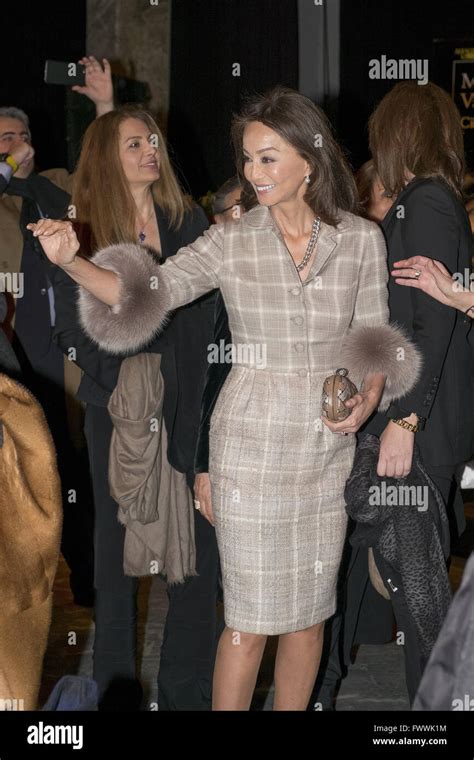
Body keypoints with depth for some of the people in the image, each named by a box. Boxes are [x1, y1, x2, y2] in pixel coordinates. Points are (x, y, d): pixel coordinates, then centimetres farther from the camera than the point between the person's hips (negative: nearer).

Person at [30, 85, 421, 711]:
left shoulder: (362, 241, -1)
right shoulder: (231, 243, -6)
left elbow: (375, 338, 7)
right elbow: (144, 294, -15)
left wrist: (371, 394, -12)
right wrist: (72, 261, -31)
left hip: (329, 447, 3)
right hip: (252, 446, -2)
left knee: (310, 611, 12)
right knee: (251, 617, 1)